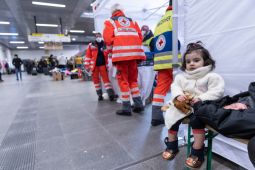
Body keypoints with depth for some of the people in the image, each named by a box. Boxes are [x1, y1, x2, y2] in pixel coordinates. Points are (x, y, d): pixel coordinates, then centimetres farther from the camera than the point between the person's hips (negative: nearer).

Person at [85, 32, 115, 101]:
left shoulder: (105, 45, 8)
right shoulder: (91, 45, 5)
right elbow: (88, 56, 3)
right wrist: (87, 66, -1)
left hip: (103, 65, -1)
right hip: (94, 65, 1)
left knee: (106, 78, -5)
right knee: (96, 80, 5)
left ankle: (111, 94, -6)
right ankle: (100, 95, 16)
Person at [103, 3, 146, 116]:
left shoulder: (110, 22, 14)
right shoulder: (132, 21, 25)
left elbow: (107, 38, 0)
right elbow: (140, 36, 14)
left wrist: (112, 50, 13)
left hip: (121, 54, -4)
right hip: (134, 53, 4)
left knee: (123, 80, 2)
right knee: (133, 79, 14)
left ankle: (126, 108, 2)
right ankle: (138, 104, 12)